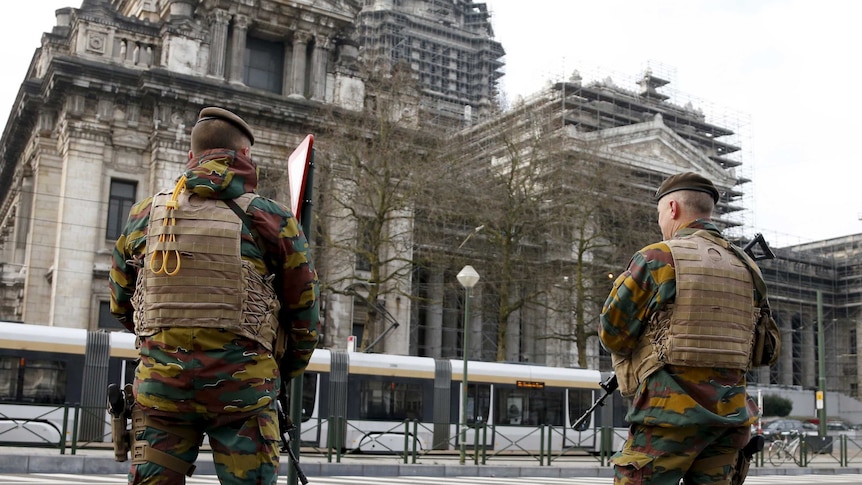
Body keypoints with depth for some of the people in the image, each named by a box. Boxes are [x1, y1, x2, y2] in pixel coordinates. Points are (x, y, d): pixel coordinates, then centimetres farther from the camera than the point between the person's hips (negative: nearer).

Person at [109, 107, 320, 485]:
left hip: (160, 383, 3)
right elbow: (305, 311, 3)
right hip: (243, 386, -3)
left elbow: (121, 305, 17)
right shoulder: (272, 219, -2)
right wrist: (285, 374, 19)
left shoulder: (144, 216, 8)